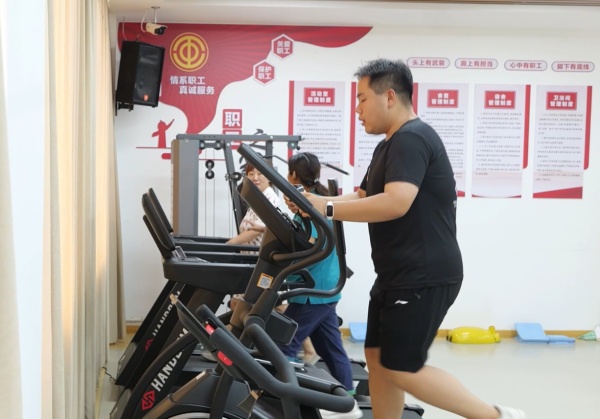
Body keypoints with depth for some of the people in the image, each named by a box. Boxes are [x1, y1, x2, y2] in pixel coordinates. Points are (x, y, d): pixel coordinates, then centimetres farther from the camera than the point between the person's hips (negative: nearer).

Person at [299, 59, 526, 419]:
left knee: (402, 369, -5)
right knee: (378, 359, 12)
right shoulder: (391, 145, 18)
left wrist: (328, 209, -24)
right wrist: (317, 201, 3)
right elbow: (364, 198, 19)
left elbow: (395, 203, -30)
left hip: (424, 278, -10)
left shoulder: (411, 138, -16)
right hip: (398, 276, 10)